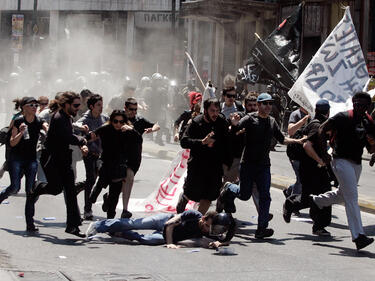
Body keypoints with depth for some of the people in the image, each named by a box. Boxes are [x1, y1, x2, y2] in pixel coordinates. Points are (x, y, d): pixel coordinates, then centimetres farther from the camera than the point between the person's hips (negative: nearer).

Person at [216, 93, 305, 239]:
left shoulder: (272, 121, 12)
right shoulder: (250, 119, -6)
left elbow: (281, 138, 25)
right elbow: (234, 131, -16)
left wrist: (297, 141, 14)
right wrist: (234, 124, -38)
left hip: (264, 165, 4)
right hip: (248, 164, -4)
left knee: (265, 196, -5)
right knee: (245, 195, 3)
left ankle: (262, 228, -4)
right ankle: (228, 189, 36)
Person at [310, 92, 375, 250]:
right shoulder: (343, 118, -9)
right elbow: (322, 130, -2)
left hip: (357, 163, 7)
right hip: (342, 161, -7)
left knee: (343, 195, 22)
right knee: (351, 197, -16)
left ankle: (316, 201, 46)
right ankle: (358, 236, -21)